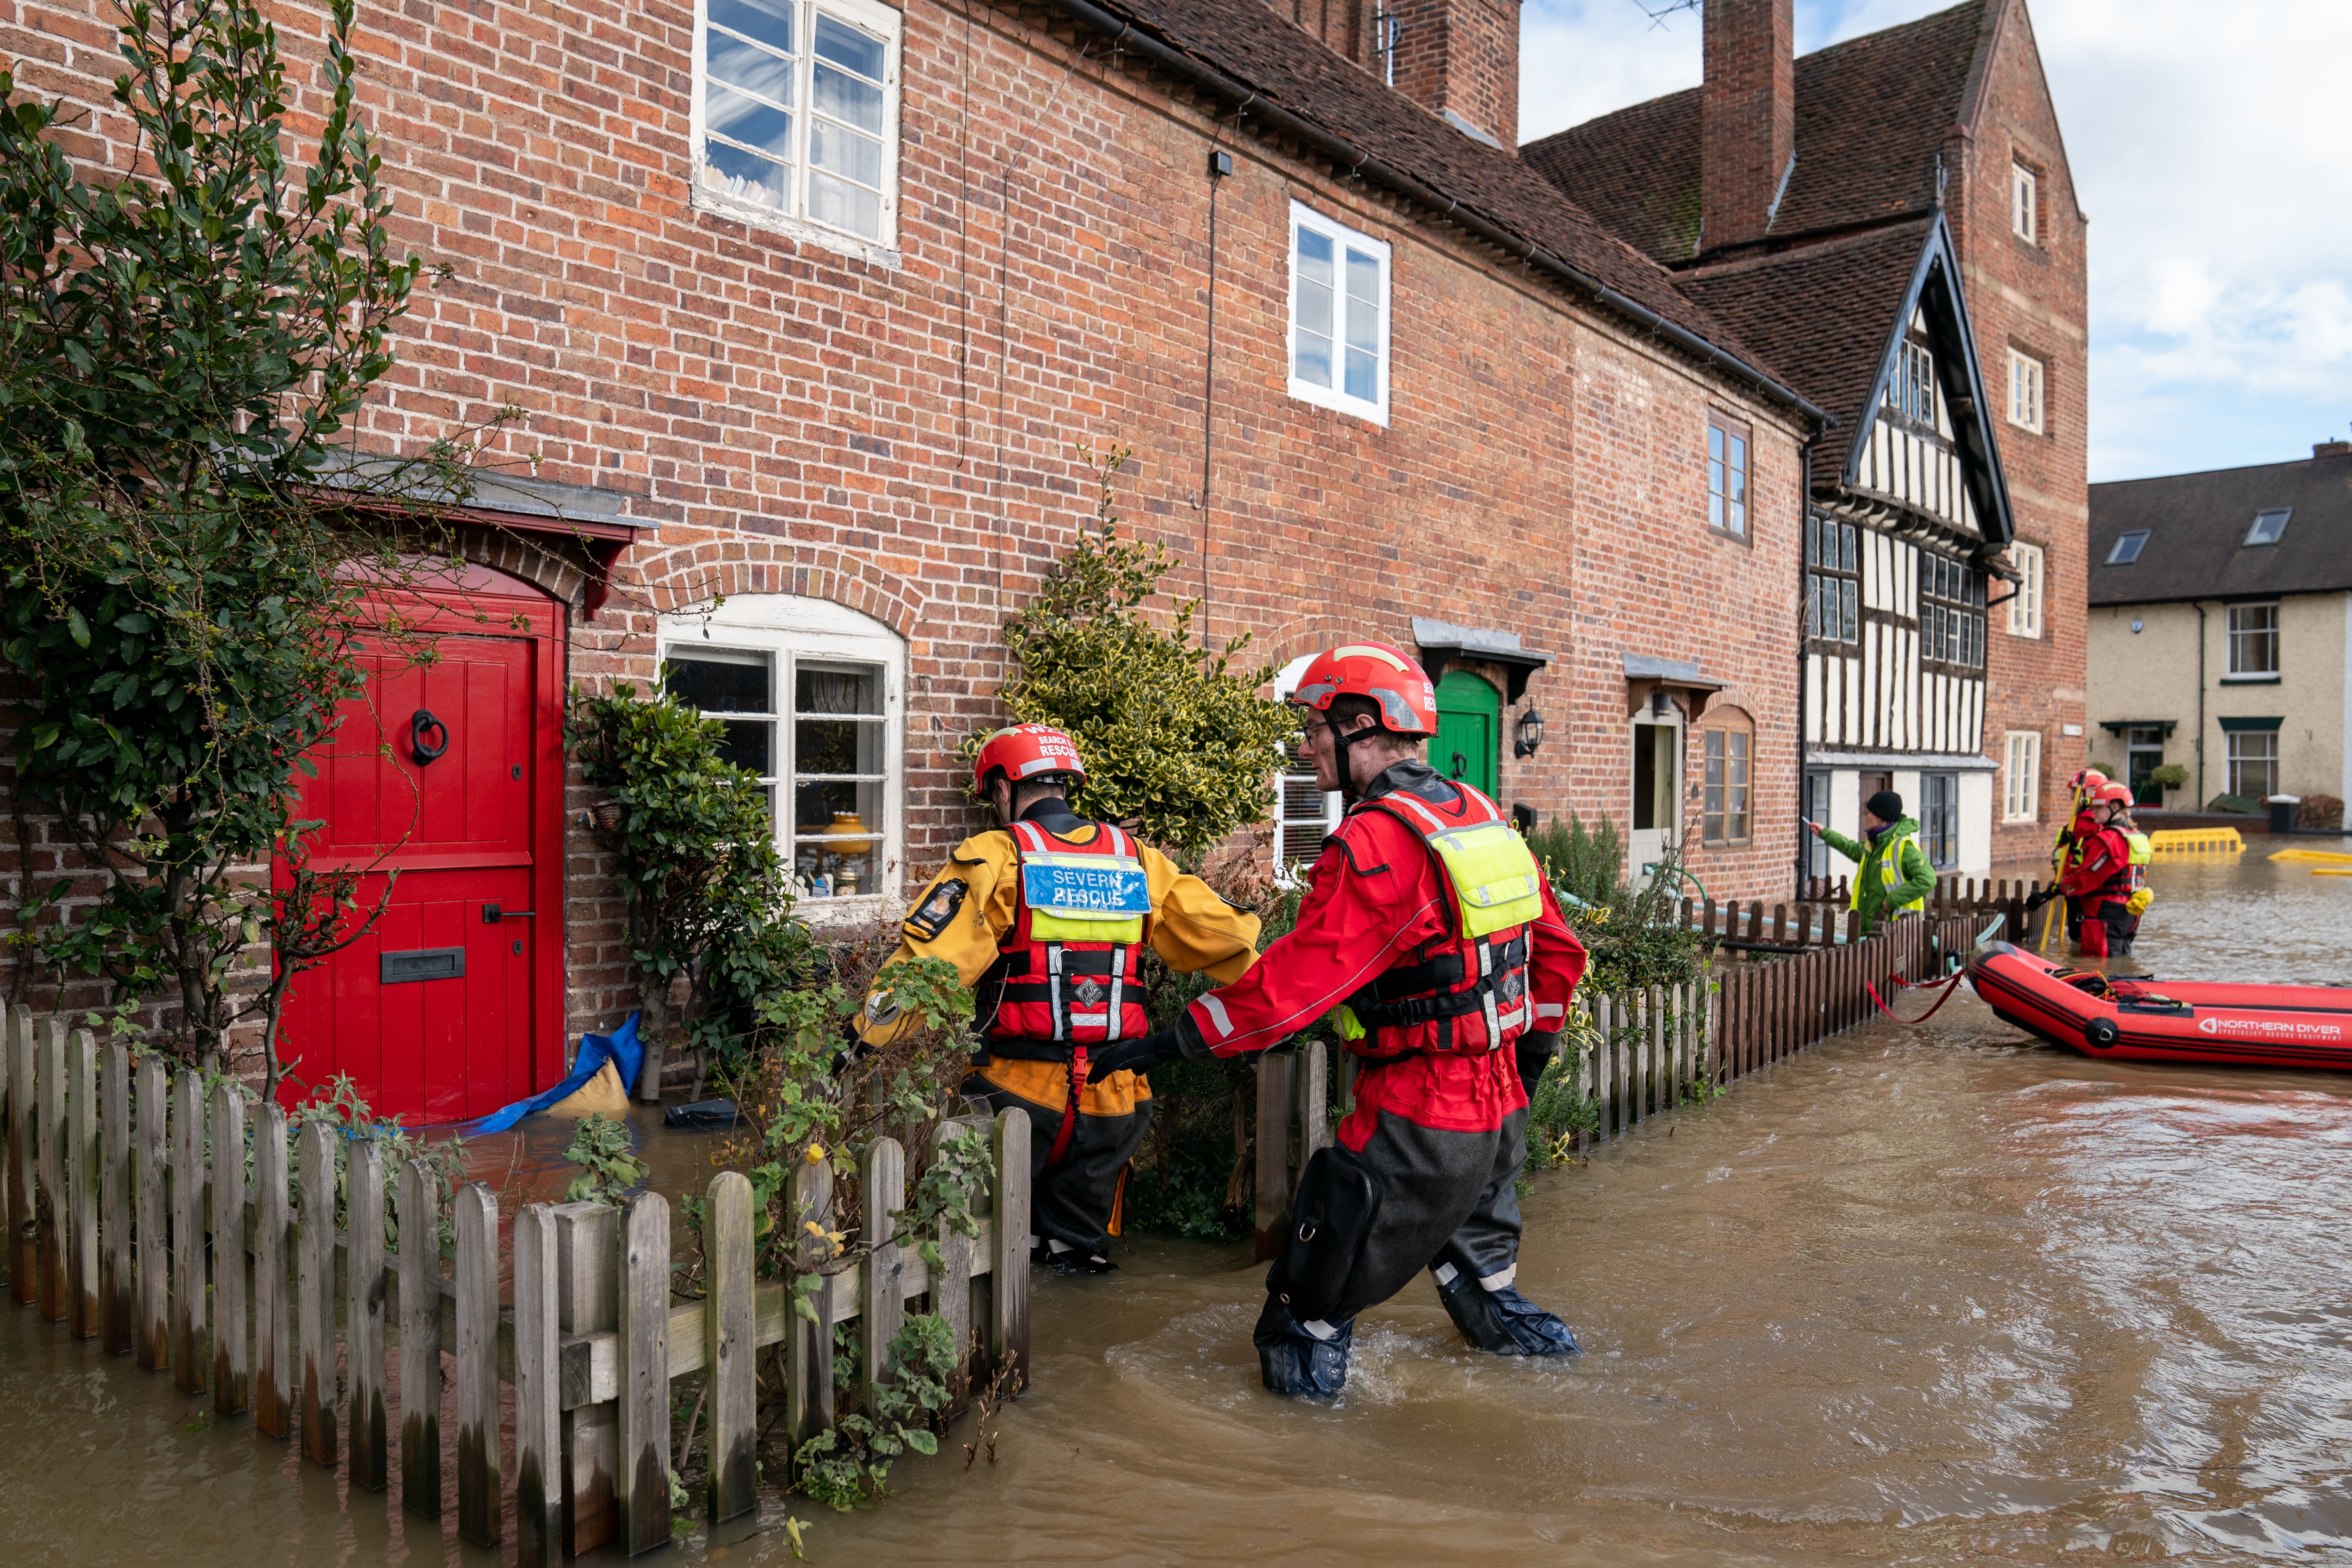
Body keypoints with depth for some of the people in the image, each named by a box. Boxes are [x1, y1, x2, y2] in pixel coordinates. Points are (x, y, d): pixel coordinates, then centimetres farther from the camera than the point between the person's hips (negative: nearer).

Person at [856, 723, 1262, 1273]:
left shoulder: (995, 857, -5)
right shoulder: (1138, 859, 8)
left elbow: (928, 955, -12)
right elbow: (1224, 935, 12)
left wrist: (865, 1040, -6)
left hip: (1018, 1089, -3)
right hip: (1115, 1097, 4)